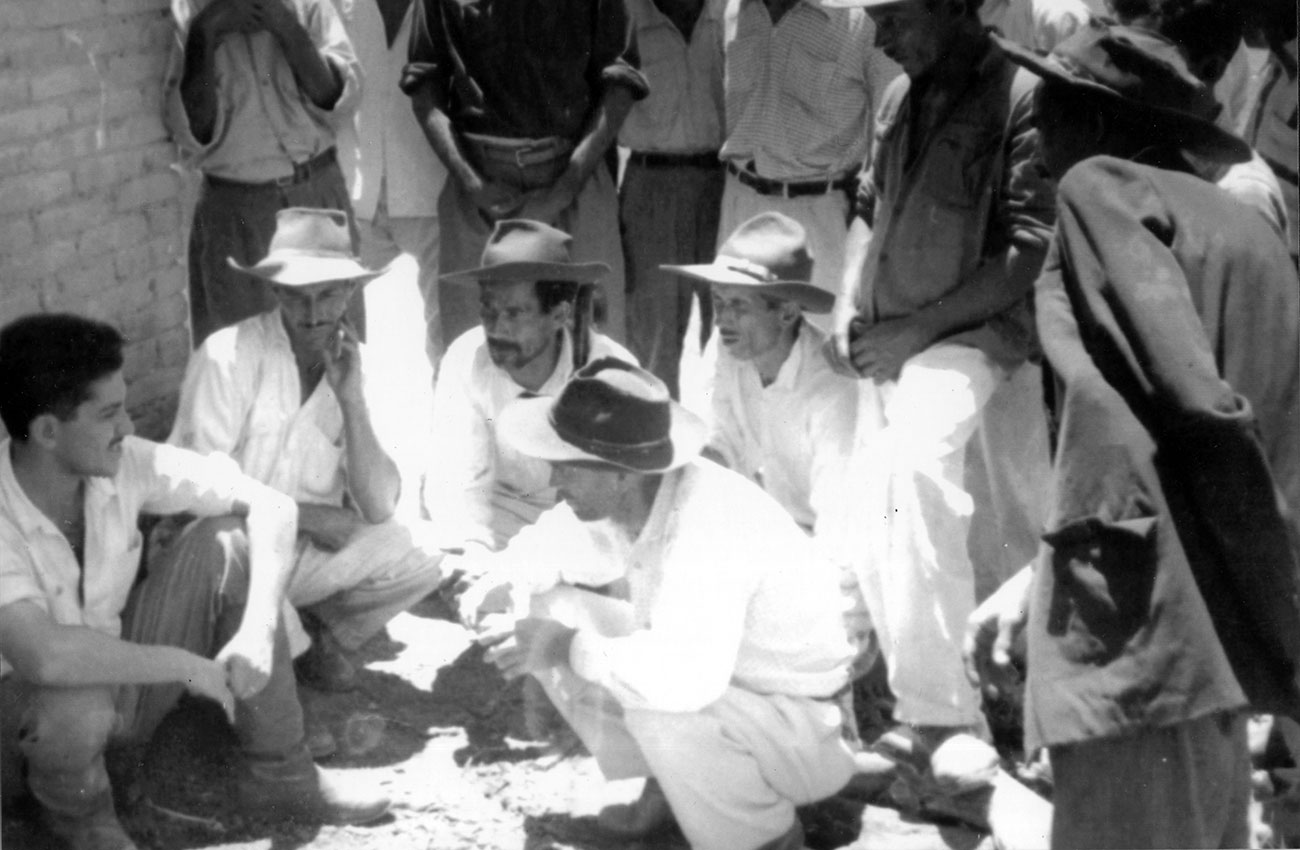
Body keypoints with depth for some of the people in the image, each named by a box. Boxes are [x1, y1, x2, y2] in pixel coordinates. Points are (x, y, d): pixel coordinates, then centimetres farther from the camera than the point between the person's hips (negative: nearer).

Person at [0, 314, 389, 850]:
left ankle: (279, 775, -2)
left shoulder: (122, 464, -16)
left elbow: (268, 505, -12)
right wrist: (186, 666, -34)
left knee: (231, 543, -13)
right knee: (76, 698, -40)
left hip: (120, 677, 6)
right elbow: (43, 656, -46)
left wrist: (257, 630, -26)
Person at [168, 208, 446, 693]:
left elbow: (378, 510, -9)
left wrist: (351, 399, -19)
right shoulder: (230, 356, -15)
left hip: (306, 553, 5)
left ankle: (323, 635, 12)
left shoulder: (362, 371, -1)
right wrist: (304, 515, -11)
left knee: (420, 552, -12)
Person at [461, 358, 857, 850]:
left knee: (661, 713, -37)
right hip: (697, 666, 8)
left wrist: (571, 648, -36)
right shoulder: (620, 492, -12)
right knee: (547, 615, 0)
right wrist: (504, 581, -10)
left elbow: (687, 677, -48)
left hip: (796, 718, -8)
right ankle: (666, 786, 14)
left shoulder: (710, 521, -37)